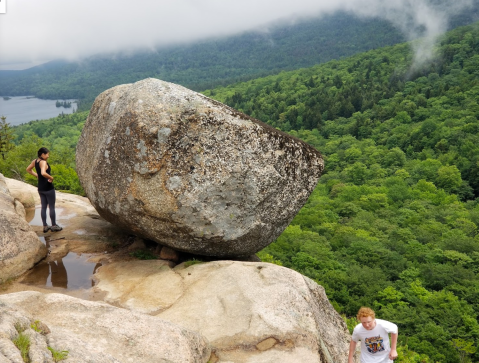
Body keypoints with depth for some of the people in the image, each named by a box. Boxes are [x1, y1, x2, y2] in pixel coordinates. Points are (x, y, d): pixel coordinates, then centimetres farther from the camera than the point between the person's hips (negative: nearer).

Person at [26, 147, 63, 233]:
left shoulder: (35, 161, 5)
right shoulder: (43, 162, -20)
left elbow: (28, 169, 21)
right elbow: (43, 173, -37)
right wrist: (51, 177, -21)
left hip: (40, 188, 8)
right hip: (48, 187, -8)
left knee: (43, 207, 13)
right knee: (52, 207, 4)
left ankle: (45, 226, 18)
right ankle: (54, 226, 12)